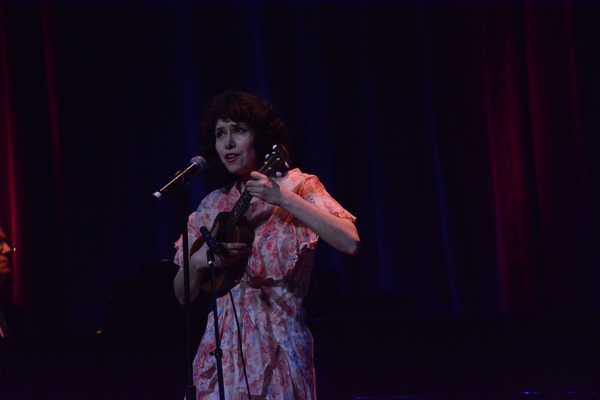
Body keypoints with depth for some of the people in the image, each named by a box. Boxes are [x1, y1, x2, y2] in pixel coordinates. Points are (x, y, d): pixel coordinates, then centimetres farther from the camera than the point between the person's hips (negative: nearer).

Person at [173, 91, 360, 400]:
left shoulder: (297, 186, -1)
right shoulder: (213, 207, 10)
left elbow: (350, 242, -19)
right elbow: (183, 294, 14)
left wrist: (284, 199, -20)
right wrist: (197, 261, -7)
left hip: (278, 345, -4)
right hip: (224, 347, 4)